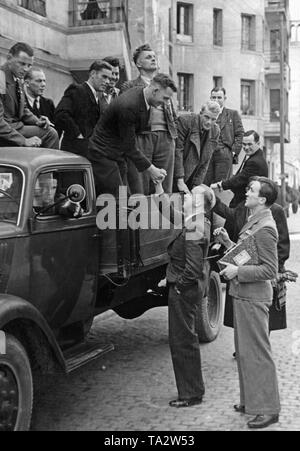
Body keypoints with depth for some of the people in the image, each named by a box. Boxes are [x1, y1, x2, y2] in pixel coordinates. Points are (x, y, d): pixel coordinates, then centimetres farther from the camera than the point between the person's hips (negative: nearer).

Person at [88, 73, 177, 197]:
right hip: (103, 155, -9)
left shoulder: (143, 98, 0)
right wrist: (150, 169, -19)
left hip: (118, 154, 9)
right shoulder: (128, 106, -28)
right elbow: (129, 146, -23)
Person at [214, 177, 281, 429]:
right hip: (243, 295, 10)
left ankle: (268, 409, 6)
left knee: (257, 352, -3)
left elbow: (270, 270, -21)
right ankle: (250, 400, 29)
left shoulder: (265, 229, -18)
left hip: (254, 298, -10)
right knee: (244, 350, 17)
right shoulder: (254, 222, 13)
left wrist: (238, 272, -21)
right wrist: (227, 242, 8)